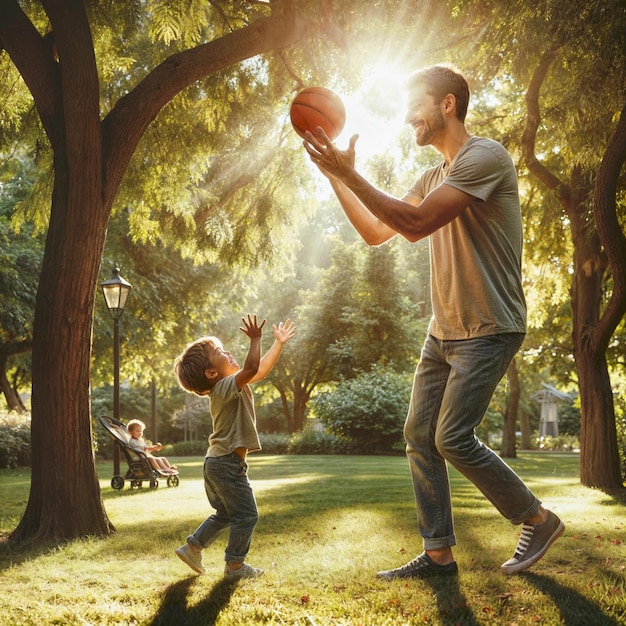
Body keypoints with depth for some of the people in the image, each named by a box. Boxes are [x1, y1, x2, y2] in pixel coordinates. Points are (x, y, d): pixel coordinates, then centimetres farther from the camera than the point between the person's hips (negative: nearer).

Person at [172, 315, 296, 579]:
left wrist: (279, 343, 18)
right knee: (246, 515, 2)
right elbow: (252, 368, -36)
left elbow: (261, 369, 17)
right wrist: (255, 339, -26)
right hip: (228, 464, -10)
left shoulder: (228, 387, 10)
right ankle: (235, 565, 11)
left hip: (218, 462, 10)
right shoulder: (226, 387, -19)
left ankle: (192, 547, 25)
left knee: (225, 514, 22)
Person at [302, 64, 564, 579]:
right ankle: (438, 554, 12)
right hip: (444, 330, 9)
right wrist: (335, 176, 6)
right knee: (420, 436, 4)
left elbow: (415, 224, -23)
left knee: (452, 438, -12)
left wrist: (349, 173, -20)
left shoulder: (485, 157, -13)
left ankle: (540, 521, 8)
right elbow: (376, 232, 14)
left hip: (489, 329, -9)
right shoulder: (434, 177, 15)